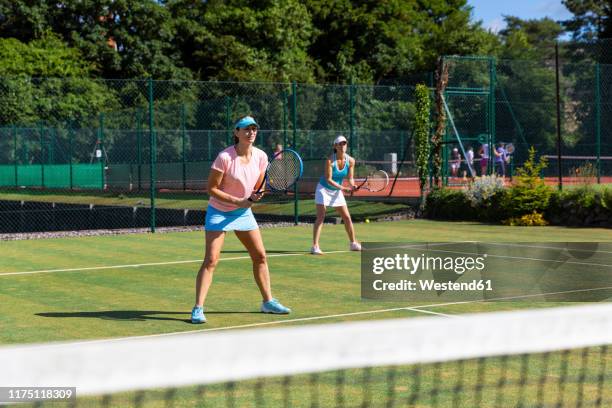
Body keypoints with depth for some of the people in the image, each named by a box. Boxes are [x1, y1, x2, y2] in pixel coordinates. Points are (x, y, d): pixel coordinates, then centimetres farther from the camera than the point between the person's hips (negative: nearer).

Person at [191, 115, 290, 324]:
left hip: (244, 212, 6)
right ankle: (198, 309, -11)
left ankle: (268, 301, 23)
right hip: (219, 212, -6)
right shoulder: (225, 157, -22)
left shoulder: (261, 156, -6)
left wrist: (255, 195, -17)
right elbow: (212, 189, -18)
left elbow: (259, 186, 7)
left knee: (260, 256, 9)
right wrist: (238, 201, -25)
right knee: (211, 260, -13)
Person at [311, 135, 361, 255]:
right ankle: (315, 246, -17)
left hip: (337, 191, 5)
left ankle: (353, 243, 22)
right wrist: (343, 188, -32)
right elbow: (329, 180, -23)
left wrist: (352, 186, -25)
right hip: (324, 189, -5)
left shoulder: (350, 161, -9)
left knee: (347, 217, 7)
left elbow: (350, 178, -3)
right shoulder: (330, 160, -23)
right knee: (320, 217, -14)